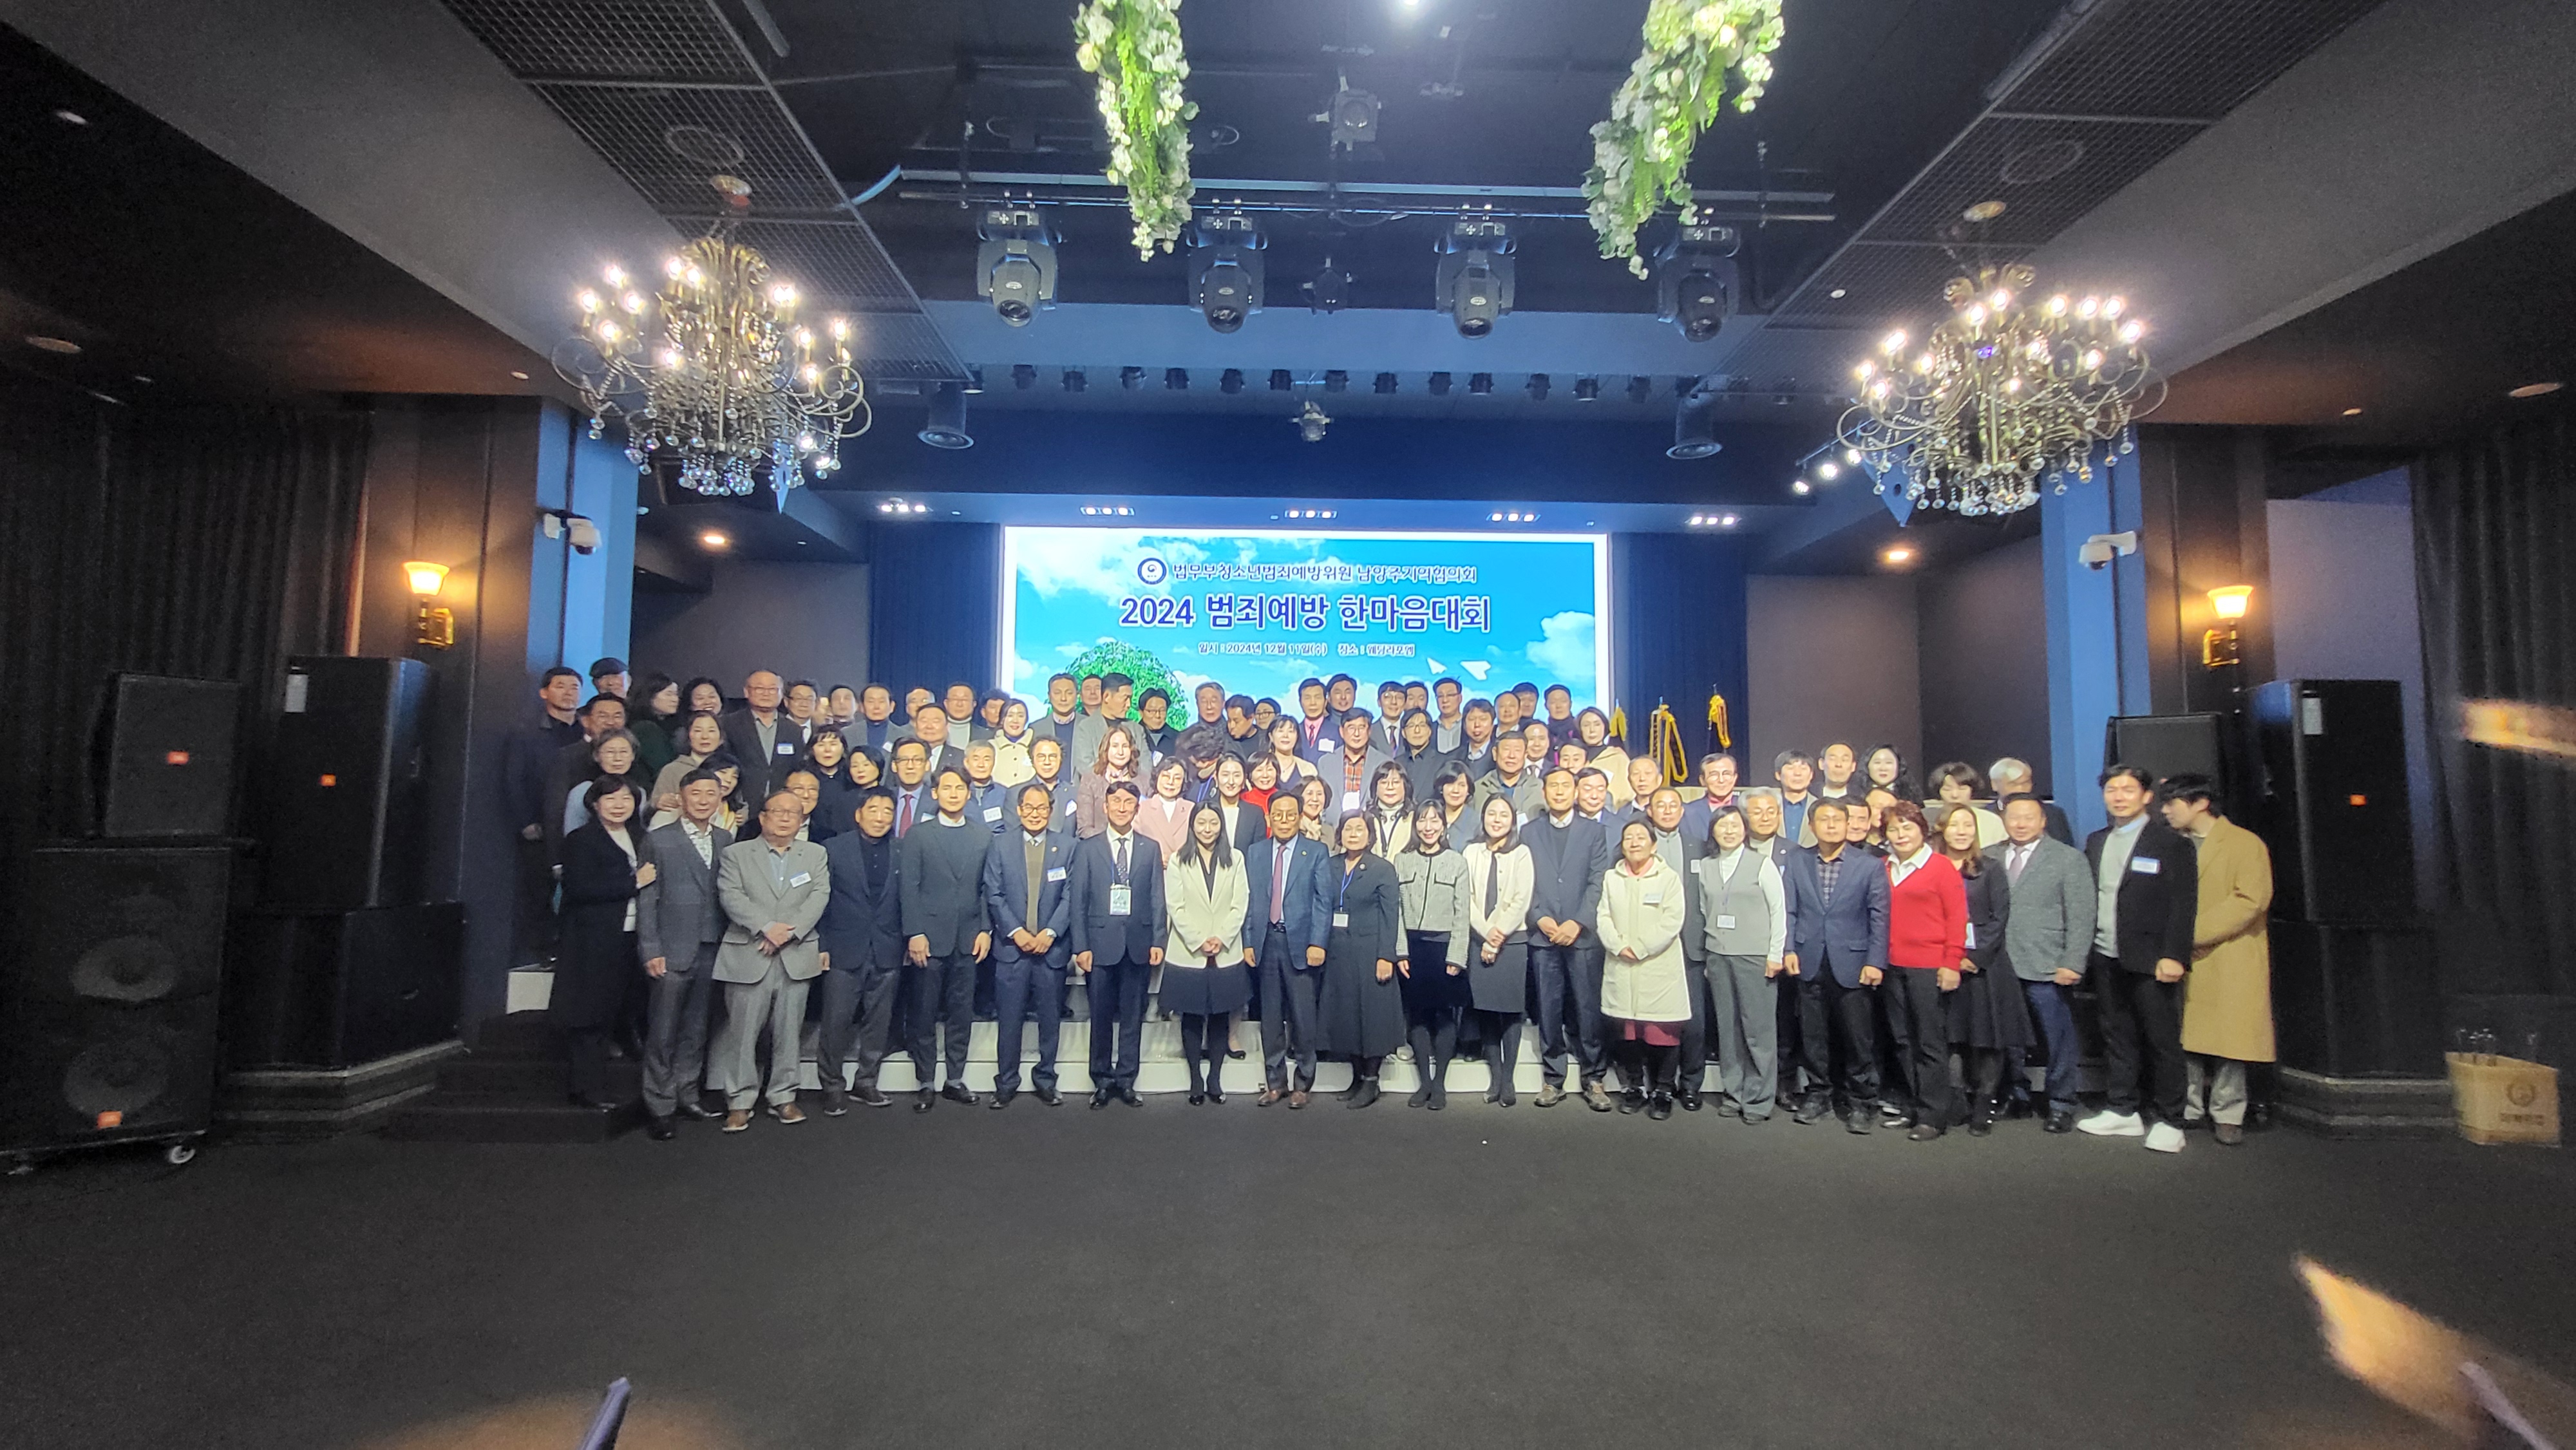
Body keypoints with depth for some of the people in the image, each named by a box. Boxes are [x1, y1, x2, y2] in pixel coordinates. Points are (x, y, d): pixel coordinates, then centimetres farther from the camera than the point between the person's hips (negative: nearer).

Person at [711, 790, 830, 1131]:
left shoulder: (815, 854, 12)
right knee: (742, 1031, 0)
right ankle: (740, 1102, 11)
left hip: (796, 957, 2)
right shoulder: (736, 854, 7)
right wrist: (767, 927, -17)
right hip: (748, 958, -1)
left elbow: (819, 896, 0)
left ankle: (783, 1098, 17)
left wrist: (789, 931, -13)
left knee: (789, 1032, 6)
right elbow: (731, 897, -6)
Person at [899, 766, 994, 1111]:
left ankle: (955, 1080, 19)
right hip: (930, 938, -2)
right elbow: (909, 888, -2)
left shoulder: (984, 836, 10)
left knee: (962, 1014, 8)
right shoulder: (918, 836, 3)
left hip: (969, 939, 2)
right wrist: (914, 933, -9)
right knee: (922, 1015, 4)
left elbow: (988, 888, 8)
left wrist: (986, 929, 0)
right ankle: (924, 1083, 15)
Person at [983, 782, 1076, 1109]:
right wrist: (1016, 932, -11)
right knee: (1009, 1018, 4)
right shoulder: (1001, 846, 4)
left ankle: (1046, 1080, 21)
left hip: (1052, 946, 0)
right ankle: (1006, 1083, 17)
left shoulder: (1067, 846, 3)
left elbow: (1070, 896, -1)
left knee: (1050, 1018, 8)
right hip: (1011, 945, 0)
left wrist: (1050, 932, -12)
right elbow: (993, 895, -1)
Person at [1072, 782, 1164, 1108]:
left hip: (1138, 945, 1)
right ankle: (1102, 1081, 19)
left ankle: (1126, 1081, 18)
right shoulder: (1087, 848, 4)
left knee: (1133, 1017, 7)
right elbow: (1079, 901, 1)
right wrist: (1081, 946, -6)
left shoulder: (1150, 849, 8)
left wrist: (1157, 942, -3)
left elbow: (1157, 900, 6)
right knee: (1101, 1017, 7)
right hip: (1100, 943, -1)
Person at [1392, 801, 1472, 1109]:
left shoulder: (1457, 862, 2)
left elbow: (1462, 913, -1)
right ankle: (1425, 1081, 16)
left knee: (1445, 1015, 2)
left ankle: (1440, 1083, 13)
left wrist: (1456, 957, -7)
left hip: (1444, 946, -1)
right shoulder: (1402, 860, 6)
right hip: (1411, 947, 2)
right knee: (1417, 1015, 6)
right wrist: (1401, 952, -4)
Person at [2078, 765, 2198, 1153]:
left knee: (2163, 1041, 1)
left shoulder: (2171, 843, -3)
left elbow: (2184, 903, -8)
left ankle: (2169, 1121, 10)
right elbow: (2088, 899, 11)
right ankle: (2122, 1111, 21)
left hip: (2150, 960, -5)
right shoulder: (2096, 842, 13)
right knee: (2117, 1037, 12)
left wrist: (2174, 956, -15)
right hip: (2106, 959, 5)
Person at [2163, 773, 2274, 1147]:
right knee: (2186, 1036, 6)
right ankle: (2188, 1110, 15)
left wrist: (2195, 931, -16)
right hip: (2184, 960, 5)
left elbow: (2251, 900, -13)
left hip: (2229, 960, -5)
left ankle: (2226, 1116, 10)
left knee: (2229, 1037, -1)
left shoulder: (2245, 844, -4)